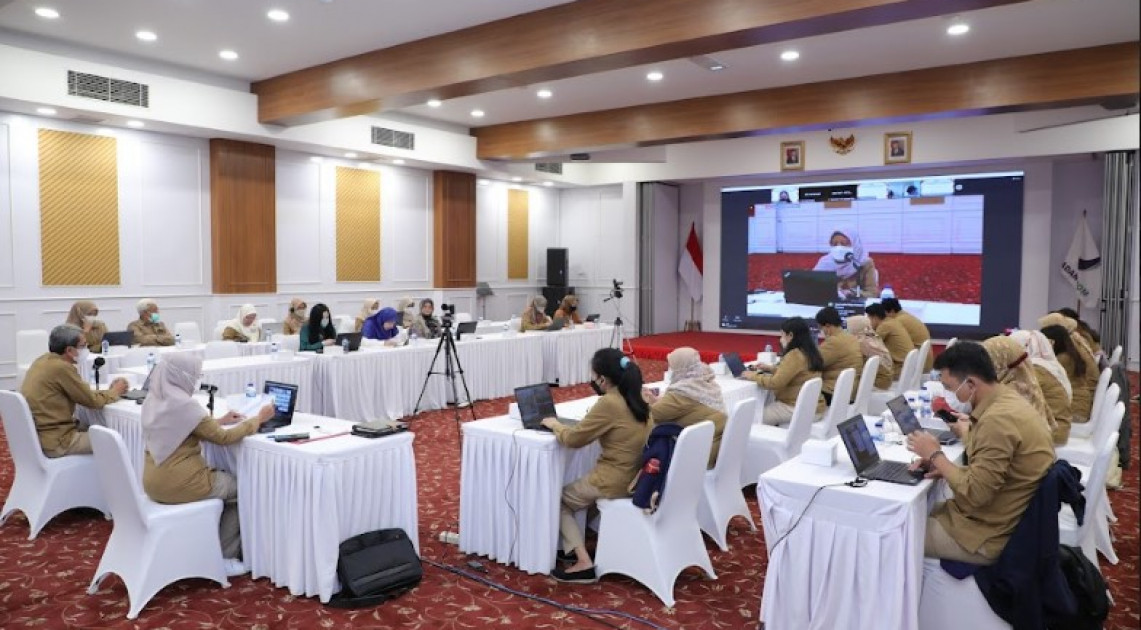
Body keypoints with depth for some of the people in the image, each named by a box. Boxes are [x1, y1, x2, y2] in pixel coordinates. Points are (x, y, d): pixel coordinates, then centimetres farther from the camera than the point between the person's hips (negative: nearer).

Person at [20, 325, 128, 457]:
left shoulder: (44, 360, 6)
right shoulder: (62, 367, -21)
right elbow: (92, 401, -11)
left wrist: (109, 390, 9)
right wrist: (115, 392, 5)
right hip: (55, 442, -9)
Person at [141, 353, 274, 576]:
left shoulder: (154, 400, 5)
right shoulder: (184, 405, -22)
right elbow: (223, 437, -15)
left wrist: (220, 421, 17)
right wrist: (258, 419, -4)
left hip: (155, 482, 9)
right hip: (177, 484, -9)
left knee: (227, 481, 25)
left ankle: (217, 548, 29)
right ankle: (225, 557, 19)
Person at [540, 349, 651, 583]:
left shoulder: (609, 403, -22)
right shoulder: (638, 398, 3)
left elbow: (574, 439, -14)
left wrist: (554, 424, 4)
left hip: (615, 481, -9)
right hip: (636, 477, 9)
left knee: (557, 500, 14)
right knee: (576, 490, 29)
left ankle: (583, 562, 3)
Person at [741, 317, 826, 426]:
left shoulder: (795, 355, -20)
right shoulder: (810, 352, 9)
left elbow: (775, 383, -20)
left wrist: (754, 376, -8)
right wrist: (771, 369, 19)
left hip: (799, 409, -9)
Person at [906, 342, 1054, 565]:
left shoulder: (998, 420, -28)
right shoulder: (1006, 399, 3)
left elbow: (974, 493, -27)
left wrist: (935, 454, -15)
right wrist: (941, 466, -2)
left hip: (989, 535, -9)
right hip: (1000, 520, 9)